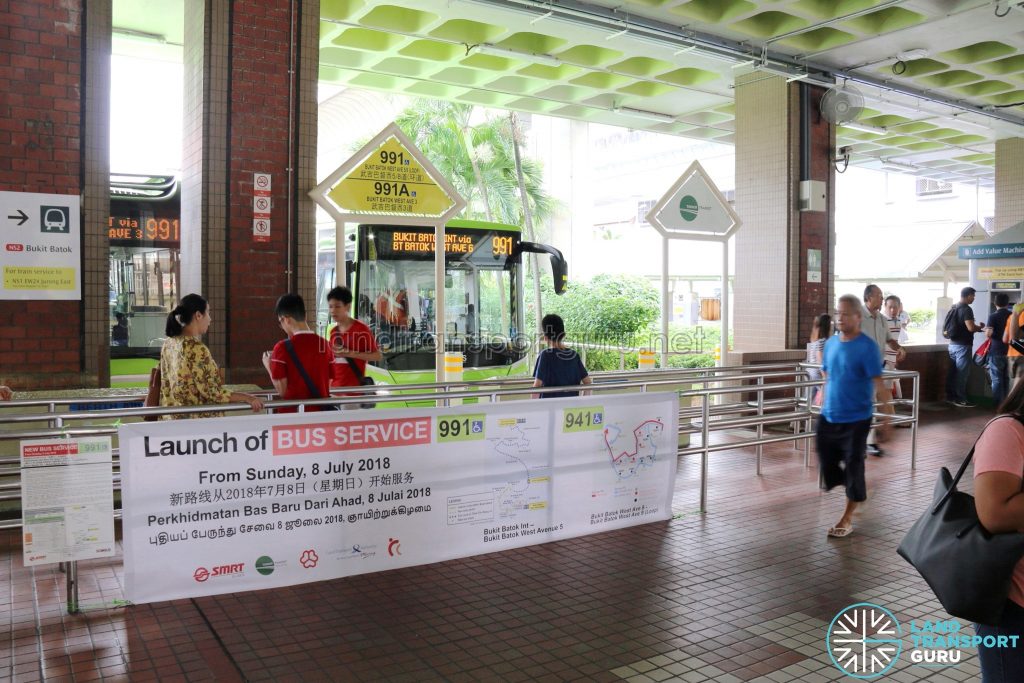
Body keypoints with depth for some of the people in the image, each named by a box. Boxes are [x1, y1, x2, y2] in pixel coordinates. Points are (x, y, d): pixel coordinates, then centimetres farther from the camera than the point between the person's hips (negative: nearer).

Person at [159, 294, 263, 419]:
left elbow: (165, 385, 11)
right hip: (202, 419, -9)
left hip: (177, 417, 9)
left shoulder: (168, 344, 5)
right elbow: (212, 392, -20)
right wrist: (247, 398, -17)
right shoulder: (197, 349, -20)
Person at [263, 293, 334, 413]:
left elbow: (281, 390, -10)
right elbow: (329, 382, 7)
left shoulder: (283, 347, -12)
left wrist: (269, 366, 5)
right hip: (321, 412, 4)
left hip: (293, 413, -4)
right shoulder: (324, 344, 1)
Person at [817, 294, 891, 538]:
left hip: (856, 419, -6)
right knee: (827, 461, 11)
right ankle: (856, 490, 40)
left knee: (853, 466, 3)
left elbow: (877, 383, -15)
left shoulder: (867, 346, -13)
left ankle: (847, 520, 17)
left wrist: (886, 416, -17)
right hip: (829, 417, 6)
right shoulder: (831, 343, 4)